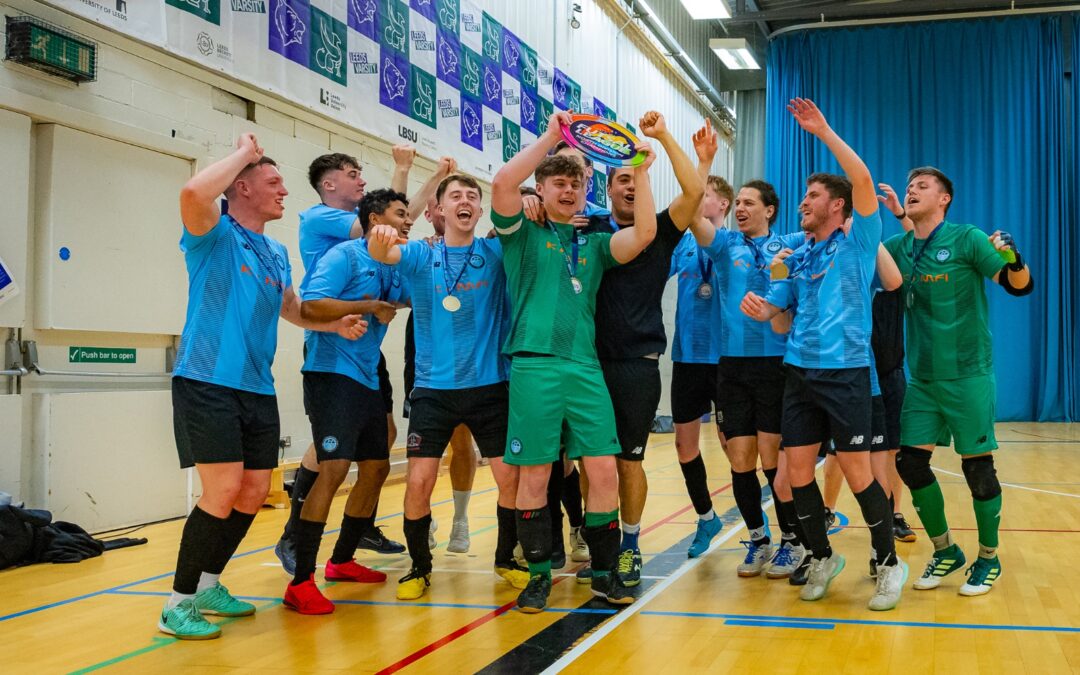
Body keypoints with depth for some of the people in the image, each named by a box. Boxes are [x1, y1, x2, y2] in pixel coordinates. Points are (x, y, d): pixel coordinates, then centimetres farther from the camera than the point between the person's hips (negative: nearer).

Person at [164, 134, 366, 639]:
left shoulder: (277, 253, 17)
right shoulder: (215, 234, -5)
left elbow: (292, 308, 33)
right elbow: (193, 193, -28)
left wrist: (335, 325, 14)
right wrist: (244, 153, -13)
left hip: (257, 388, 8)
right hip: (207, 382, -8)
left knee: (253, 493, 9)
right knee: (224, 489, -14)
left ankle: (208, 584, 27)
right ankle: (178, 603, 0)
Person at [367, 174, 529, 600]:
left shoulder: (496, 253, 3)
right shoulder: (420, 256, 0)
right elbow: (383, 253, -19)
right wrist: (380, 239, -43)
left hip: (490, 385, 1)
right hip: (433, 388, -1)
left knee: (510, 477, 0)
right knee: (418, 481, -8)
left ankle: (506, 559, 24)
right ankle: (419, 567, 14)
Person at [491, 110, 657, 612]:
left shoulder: (595, 244, 18)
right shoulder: (523, 234, 8)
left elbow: (643, 234, 1)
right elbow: (502, 185, -11)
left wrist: (640, 173, -4)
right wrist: (549, 137, -7)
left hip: (586, 368, 3)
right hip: (534, 365, -3)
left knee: (603, 471, -1)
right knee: (534, 474, 0)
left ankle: (604, 571, 13)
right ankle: (539, 573, 14)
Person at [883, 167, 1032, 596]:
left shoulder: (967, 238, -8)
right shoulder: (898, 247, 6)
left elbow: (1020, 286, -13)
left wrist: (1014, 260, -34)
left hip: (967, 376, -5)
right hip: (921, 379, 5)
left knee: (977, 468, 1)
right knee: (910, 463, 1)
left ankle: (989, 559, 19)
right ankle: (945, 551, 20)